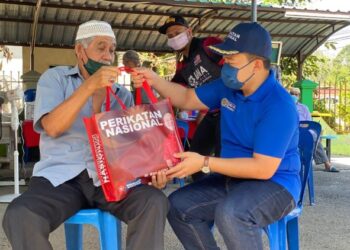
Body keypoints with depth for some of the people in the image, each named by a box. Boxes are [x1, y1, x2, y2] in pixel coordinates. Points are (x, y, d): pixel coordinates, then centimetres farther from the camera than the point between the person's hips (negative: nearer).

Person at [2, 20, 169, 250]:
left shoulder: (123, 95, 17)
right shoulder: (55, 78, 9)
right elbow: (52, 127, -8)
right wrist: (90, 86, -17)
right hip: (61, 177, -2)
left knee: (155, 202, -28)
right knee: (20, 216, -33)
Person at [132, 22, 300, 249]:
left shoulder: (279, 106, -24)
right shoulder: (229, 87, 1)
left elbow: (264, 169, -28)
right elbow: (188, 99, 14)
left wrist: (204, 163, -28)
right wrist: (154, 80, -4)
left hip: (274, 184, -8)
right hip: (233, 178, 8)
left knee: (230, 213, -37)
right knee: (178, 205, -3)